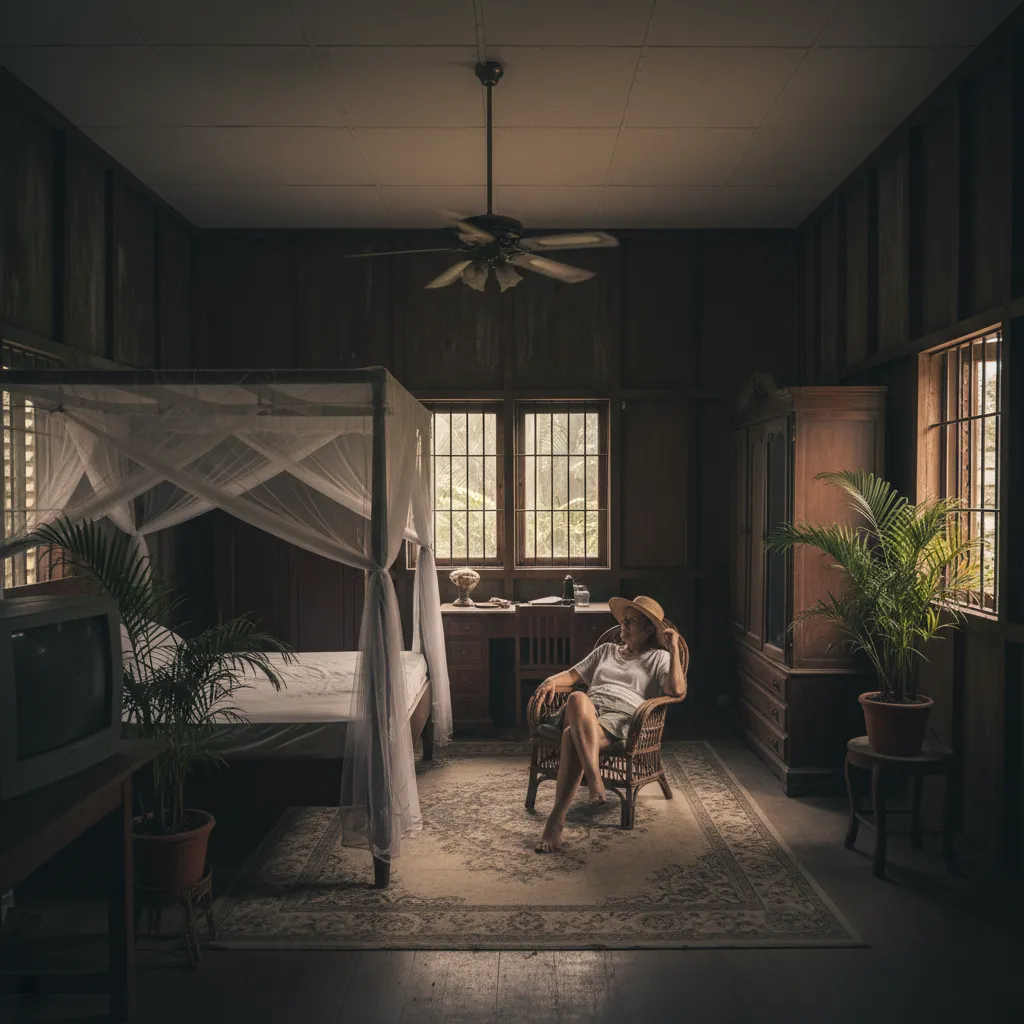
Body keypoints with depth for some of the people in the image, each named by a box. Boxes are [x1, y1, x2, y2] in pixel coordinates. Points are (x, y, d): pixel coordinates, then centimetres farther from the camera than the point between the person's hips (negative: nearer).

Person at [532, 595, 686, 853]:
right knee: (578, 698, -38)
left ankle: (556, 820, -37)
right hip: (585, 714, 4)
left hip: (620, 718, -4)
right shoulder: (606, 650, 35)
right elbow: (574, 674, 30)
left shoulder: (658, 658, 19)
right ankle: (594, 780, -45)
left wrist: (674, 649, 0)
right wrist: (553, 680, 8)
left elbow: (677, 691, 0)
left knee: (572, 736, -38)